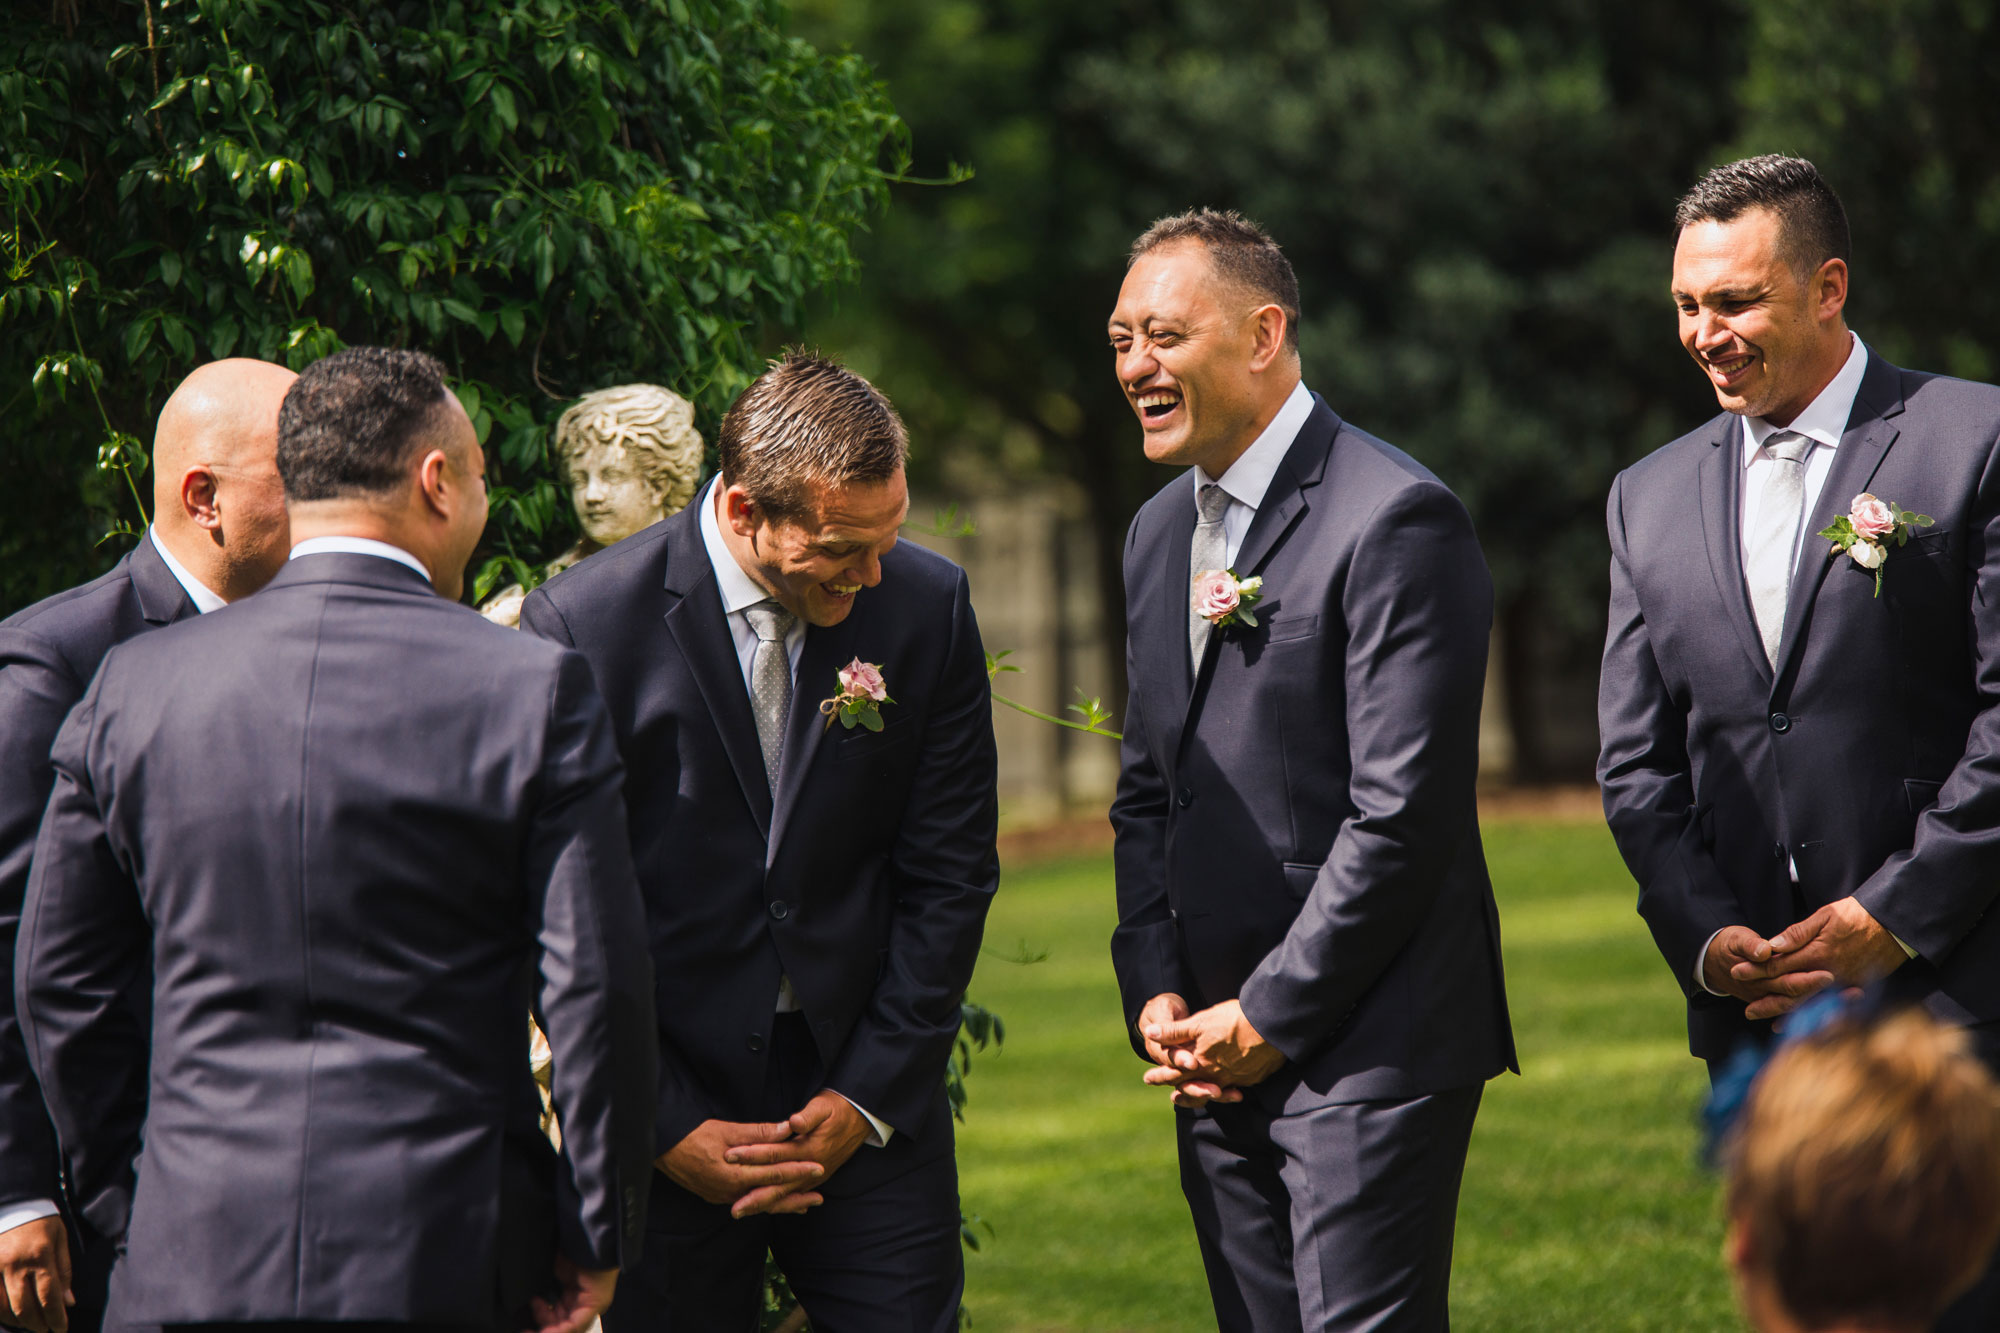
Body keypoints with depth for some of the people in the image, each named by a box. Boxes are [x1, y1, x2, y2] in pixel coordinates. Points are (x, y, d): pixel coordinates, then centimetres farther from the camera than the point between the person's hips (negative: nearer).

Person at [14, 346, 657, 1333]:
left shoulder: (134, 685, 3)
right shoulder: (534, 692, -6)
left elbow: (56, 981, 8)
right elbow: (596, 990, -6)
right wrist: (597, 1238, 4)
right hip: (447, 1253, -2)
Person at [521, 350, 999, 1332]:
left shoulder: (927, 607, -2)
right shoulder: (581, 625, -11)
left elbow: (949, 874, 3)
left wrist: (868, 1095, -2)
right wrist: (665, 1128, -9)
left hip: (868, 1102, 2)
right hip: (671, 1105, -2)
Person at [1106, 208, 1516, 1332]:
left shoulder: (1396, 520, -13)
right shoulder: (1161, 532, 15)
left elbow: (1403, 811, -17)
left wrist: (1269, 1016, -13)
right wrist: (1156, 991, 5)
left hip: (1368, 1047, -8)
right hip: (1220, 1057, 8)